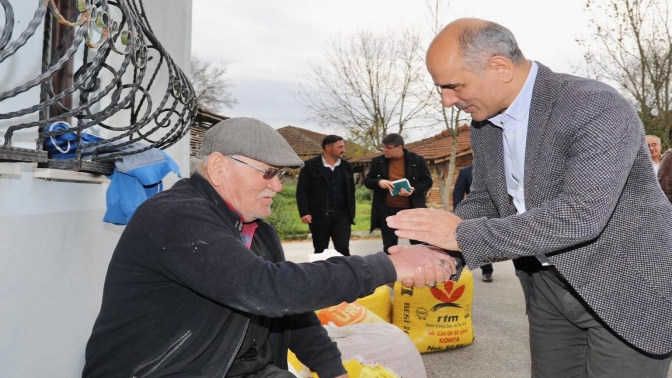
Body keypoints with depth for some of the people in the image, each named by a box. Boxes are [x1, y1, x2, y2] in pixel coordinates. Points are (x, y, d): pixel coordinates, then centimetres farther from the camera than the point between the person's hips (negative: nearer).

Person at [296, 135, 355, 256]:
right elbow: (301, 191, -6)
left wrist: (351, 213, 10)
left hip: (341, 215, 3)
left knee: (343, 249, -5)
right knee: (320, 251, 8)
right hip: (318, 216, -2)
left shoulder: (346, 166, 9)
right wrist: (304, 213, -16)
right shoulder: (310, 166, -5)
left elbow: (351, 191, 13)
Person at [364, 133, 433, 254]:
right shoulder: (377, 161, 4)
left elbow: (427, 181, 0)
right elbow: (367, 181, 8)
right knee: (389, 246, 9)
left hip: (412, 209, -1)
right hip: (387, 210, 2)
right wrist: (379, 182, -15)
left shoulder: (417, 160, -2)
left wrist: (414, 190, -19)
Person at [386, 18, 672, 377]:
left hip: (628, 290, -6)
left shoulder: (599, 108, -24)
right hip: (548, 285, 7)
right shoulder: (484, 125, 0)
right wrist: (438, 246, -13)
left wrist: (465, 235, -31)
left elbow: (581, 215, -33)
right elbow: (483, 199, 7)